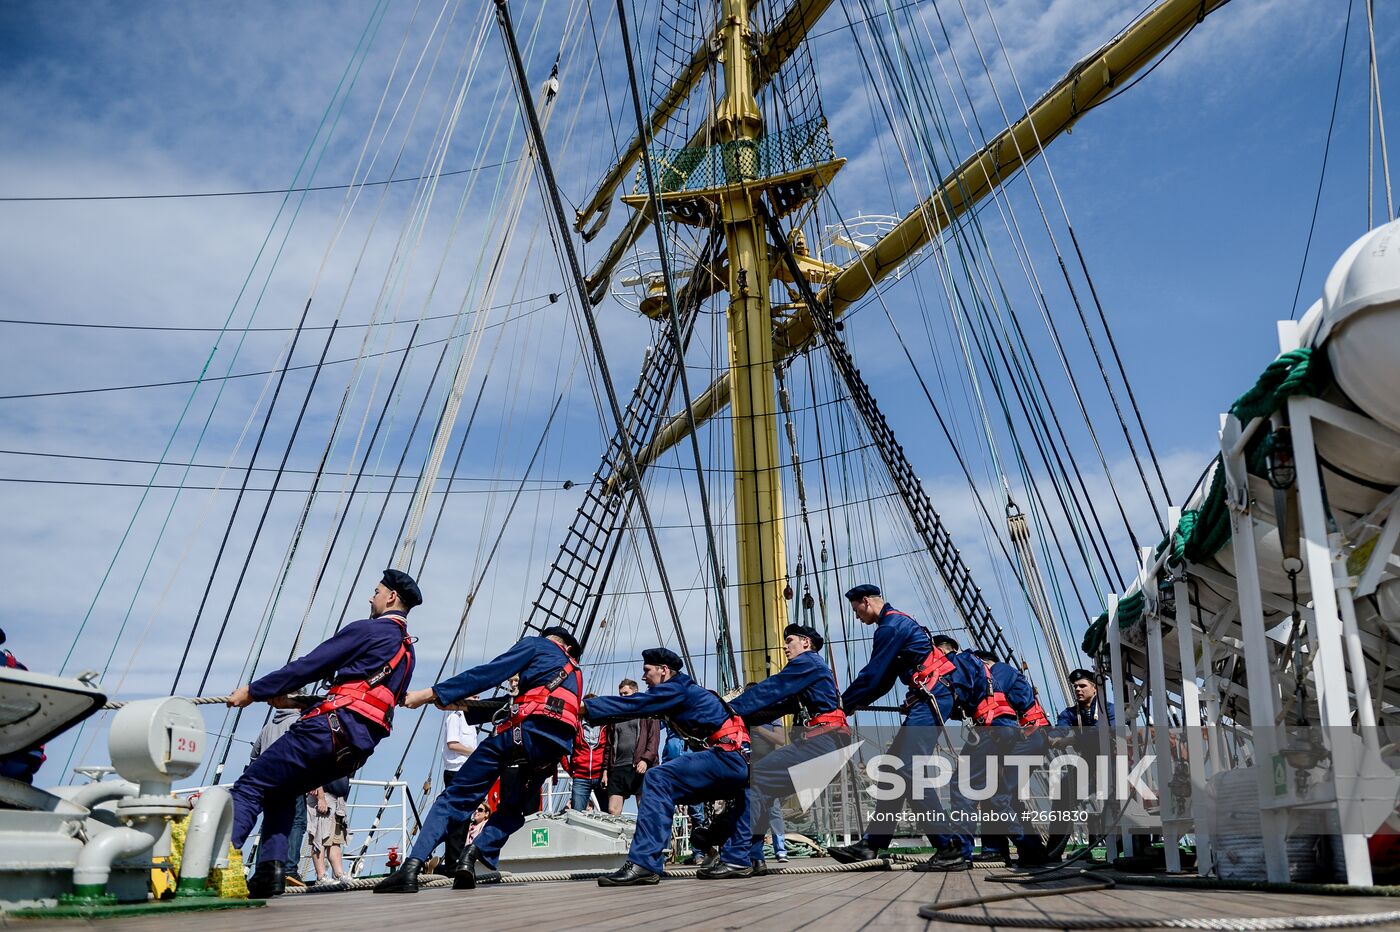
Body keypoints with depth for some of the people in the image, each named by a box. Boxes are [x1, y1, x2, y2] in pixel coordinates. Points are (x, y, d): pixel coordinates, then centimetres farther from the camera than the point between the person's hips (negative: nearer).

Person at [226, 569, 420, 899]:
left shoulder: (367, 630, -3)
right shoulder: (408, 651, 23)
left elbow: (309, 666, -4)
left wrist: (254, 691, 5)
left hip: (330, 728, -8)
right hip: (359, 746, 8)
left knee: (250, 785, -5)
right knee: (280, 792, 21)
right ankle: (271, 869, 6)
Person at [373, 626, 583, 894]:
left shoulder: (536, 645, 20)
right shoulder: (576, 675, 36)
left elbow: (487, 674, 7)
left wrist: (433, 694, 7)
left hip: (525, 730, -4)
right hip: (557, 747, 5)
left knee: (457, 796, 0)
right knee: (513, 809, 19)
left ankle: (412, 865, -14)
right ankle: (477, 853, -7)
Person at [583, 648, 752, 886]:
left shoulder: (676, 689, -2)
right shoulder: (684, 691, 27)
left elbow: (633, 705, -8)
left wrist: (586, 708, -5)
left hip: (729, 756, -11)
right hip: (743, 761, 11)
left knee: (658, 780, -18)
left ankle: (643, 864, -23)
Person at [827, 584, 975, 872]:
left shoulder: (891, 625, -8)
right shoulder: (898, 623, 24)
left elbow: (873, 675, -10)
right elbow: (884, 678, 25)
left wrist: (844, 704, -1)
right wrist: (858, 702, 17)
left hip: (931, 697, -11)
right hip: (928, 699, 11)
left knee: (907, 770, -17)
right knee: (894, 768, 8)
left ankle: (954, 848, -19)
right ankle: (870, 845, 10)